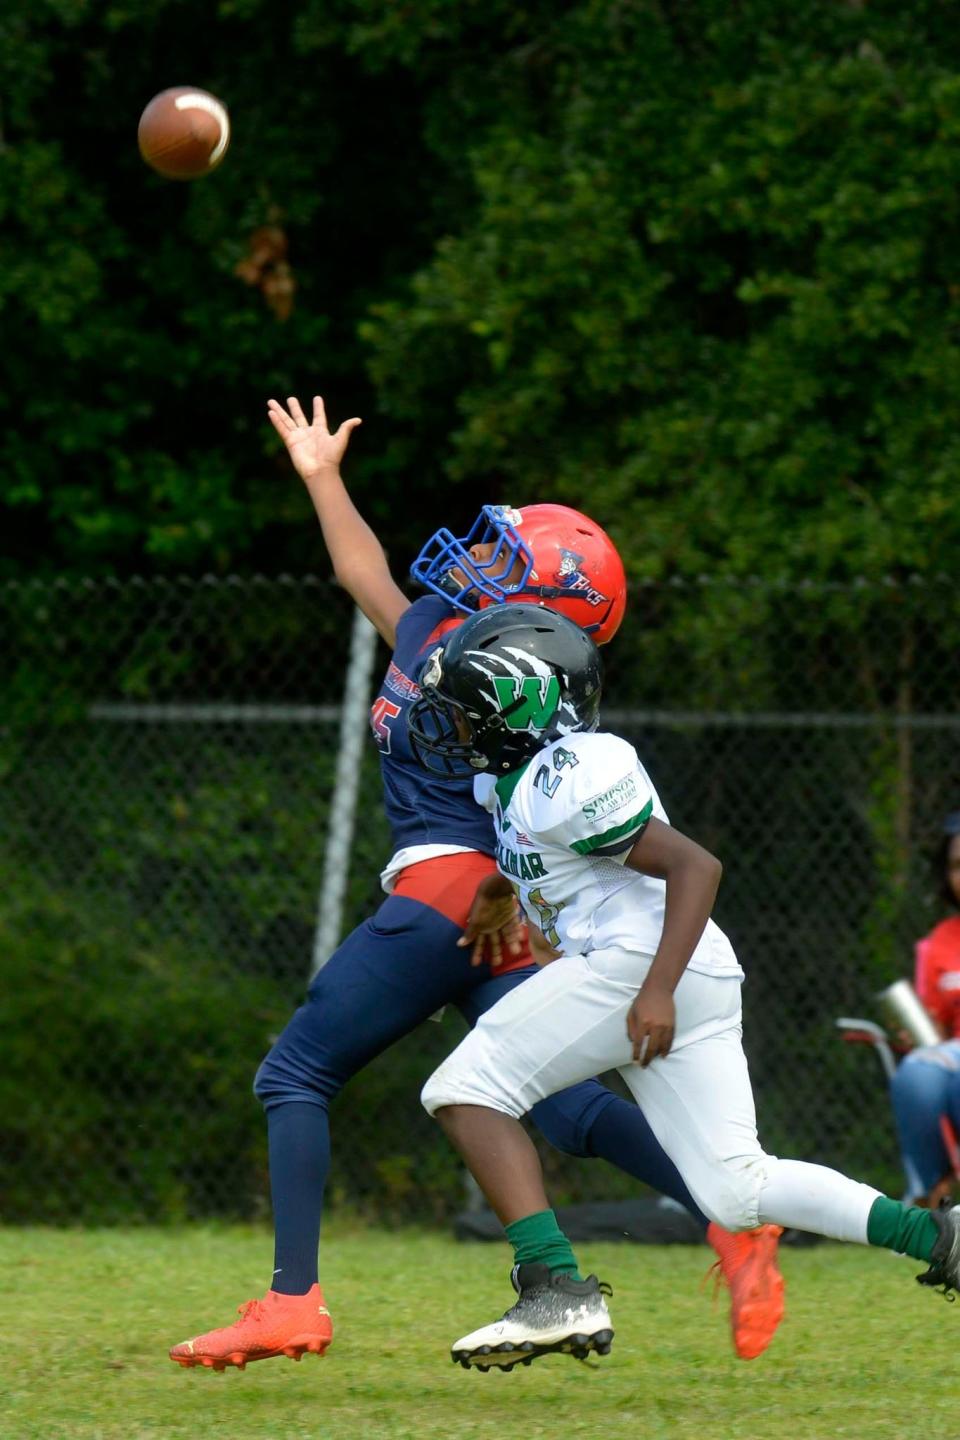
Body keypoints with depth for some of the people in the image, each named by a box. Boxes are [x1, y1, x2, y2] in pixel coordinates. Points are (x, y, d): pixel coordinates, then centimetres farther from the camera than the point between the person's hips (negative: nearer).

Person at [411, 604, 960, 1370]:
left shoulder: (565, 782, -11)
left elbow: (695, 866, -17)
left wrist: (657, 990, -24)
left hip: (636, 961, -10)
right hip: (702, 983, 10)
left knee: (466, 1089, -6)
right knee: (736, 1192, 7)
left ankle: (558, 1291, -19)